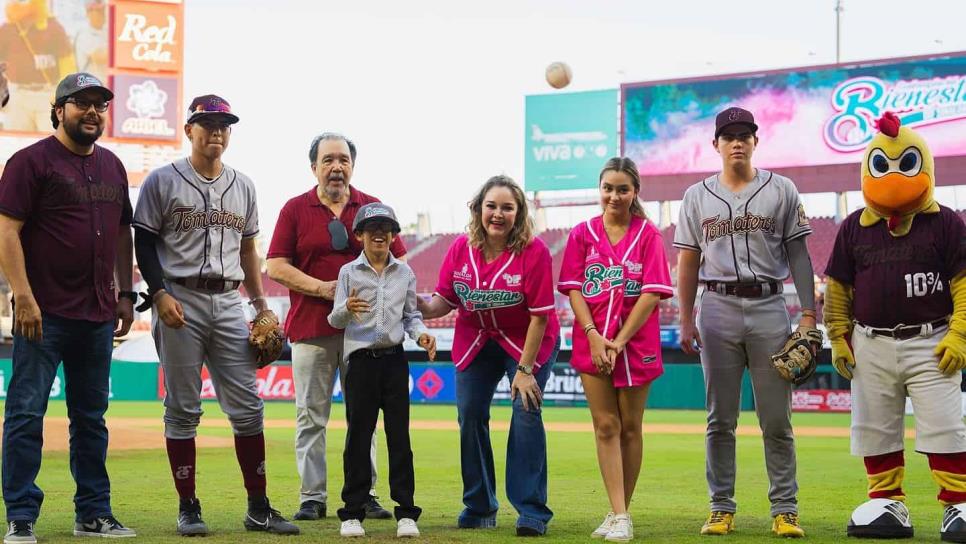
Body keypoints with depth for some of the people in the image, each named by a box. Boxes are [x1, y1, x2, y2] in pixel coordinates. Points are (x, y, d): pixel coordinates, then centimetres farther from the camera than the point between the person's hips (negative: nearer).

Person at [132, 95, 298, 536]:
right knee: (183, 408, 0)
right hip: (179, 301, -4)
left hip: (229, 303, 4)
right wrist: (160, 294, -13)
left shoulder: (243, 186, 14)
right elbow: (144, 244, -1)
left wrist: (261, 306, 13)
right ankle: (188, 507, 8)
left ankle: (258, 508, 6)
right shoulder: (163, 181, 1)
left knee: (247, 407, 0)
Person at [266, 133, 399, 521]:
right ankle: (312, 498, 5)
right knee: (311, 415, 0)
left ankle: (364, 494, 10)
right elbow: (276, 267, -2)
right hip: (311, 328, -1)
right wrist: (322, 288, -13)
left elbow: (397, 260, 10)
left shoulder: (372, 208, 9)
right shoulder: (295, 209, 4)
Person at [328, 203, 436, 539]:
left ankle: (406, 512, 6)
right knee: (358, 435, 1)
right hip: (361, 359, -2)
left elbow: (411, 314, 12)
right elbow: (335, 321, 0)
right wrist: (347, 308, -22)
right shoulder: (349, 272, 1)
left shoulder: (404, 272, 8)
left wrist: (421, 333, -8)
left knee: (399, 435, 3)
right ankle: (353, 513, 6)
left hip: (395, 359, 2)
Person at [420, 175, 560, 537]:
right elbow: (444, 301, -2)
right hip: (475, 341, 4)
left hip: (527, 342, -4)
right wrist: (419, 308, -25)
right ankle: (479, 508, 17)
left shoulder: (534, 251, -22)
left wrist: (525, 369, -21)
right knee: (470, 415, 2)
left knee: (526, 412, -17)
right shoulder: (461, 249, -10)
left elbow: (540, 315, -20)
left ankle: (532, 512, -10)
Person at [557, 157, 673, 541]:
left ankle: (622, 513, 16)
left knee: (629, 427, 7)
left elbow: (652, 293, -8)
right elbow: (573, 289, 1)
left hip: (636, 342, -1)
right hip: (593, 341, 1)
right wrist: (594, 335, -12)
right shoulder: (583, 234, 4)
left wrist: (620, 340, -13)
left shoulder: (647, 235, -2)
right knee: (606, 426, -1)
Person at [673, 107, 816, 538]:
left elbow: (798, 255, 5)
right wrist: (686, 321, 5)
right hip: (718, 308, 1)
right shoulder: (697, 196, 9)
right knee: (720, 419, 5)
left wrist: (808, 313, -3)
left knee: (776, 419, 0)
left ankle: (784, 510, 5)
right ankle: (721, 509, 11)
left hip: (769, 307, -1)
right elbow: (687, 263, 10)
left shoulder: (782, 191, 6)